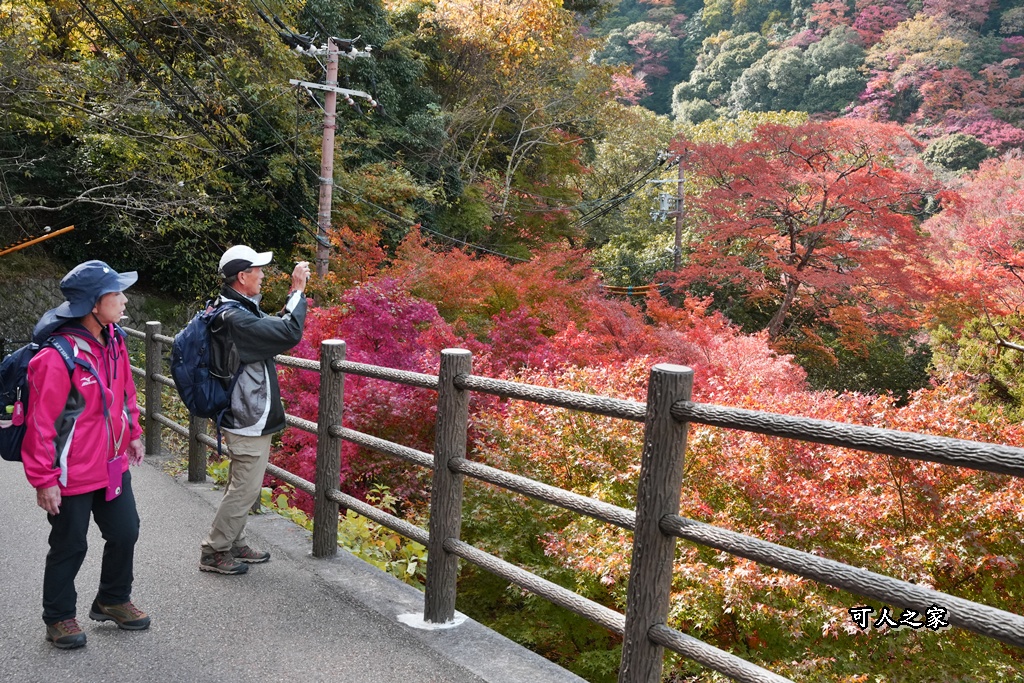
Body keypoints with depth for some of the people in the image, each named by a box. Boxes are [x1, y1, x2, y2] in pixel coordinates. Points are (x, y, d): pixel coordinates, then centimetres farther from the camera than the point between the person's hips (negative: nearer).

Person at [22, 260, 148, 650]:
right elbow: (40, 423, -20)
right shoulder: (56, 356, -25)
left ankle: (113, 600, 40)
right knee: (70, 547, 10)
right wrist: (44, 479, -15)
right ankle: (59, 617, 33)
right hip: (72, 475, -7)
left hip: (113, 465, 7)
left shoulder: (113, 340, -2)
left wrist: (132, 433, 19)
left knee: (125, 533, 17)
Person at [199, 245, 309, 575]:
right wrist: (297, 291, -20)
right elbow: (290, 333, -29)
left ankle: (234, 546, 33)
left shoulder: (233, 311, 9)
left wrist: (295, 293, 7)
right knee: (244, 490, 0)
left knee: (241, 487, 20)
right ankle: (214, 552, 13)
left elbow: (275, 326, 16)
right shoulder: (236, 318, -24)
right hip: (250, 422, -11)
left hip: (243, 419, 11)